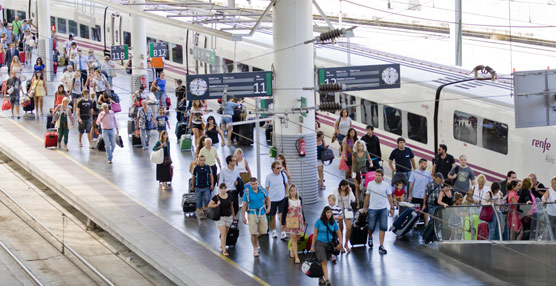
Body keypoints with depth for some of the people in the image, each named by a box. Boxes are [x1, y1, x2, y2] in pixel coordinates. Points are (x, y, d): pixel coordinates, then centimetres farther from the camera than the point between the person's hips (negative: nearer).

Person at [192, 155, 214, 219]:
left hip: (206, 187, 0)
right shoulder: (196, 168, -5)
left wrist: (212, 184, 2)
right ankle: (200, 212, 18)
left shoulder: (207, 167, -3)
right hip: (198, 187, 0)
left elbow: (211, 175, 6)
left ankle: (205, 207, 16)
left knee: (207, 199, -10)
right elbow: (193, 177, 7)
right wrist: (192, 185, 12)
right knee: (199, 201, 6)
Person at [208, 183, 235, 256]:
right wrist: (216, 205, -21)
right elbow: (209, 205, -6)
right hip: (220, 217, -4)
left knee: (225, 233, 14)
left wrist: (233, 215, 19)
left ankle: (222, 245, 36)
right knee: (223, 234, -10)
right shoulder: (216, 197, -8)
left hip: (228, 217, 4)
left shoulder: (229, 197, 3)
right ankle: (224, 250, -8)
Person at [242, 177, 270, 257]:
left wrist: (268, 207, 2)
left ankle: (256, 241, 36)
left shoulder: (262, 190, 0)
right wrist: (243, 217, -10)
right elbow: (244, 205, -7)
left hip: (262, 213, 3)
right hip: (252, 213, -3)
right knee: (253, 233, -9)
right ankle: (255, 249, 6)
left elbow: (267, 198, 16)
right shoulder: (247, 192, -10)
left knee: (263, 232, 5)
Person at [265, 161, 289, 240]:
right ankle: (274, 231, 30)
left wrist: (287, 194, 8)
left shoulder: (283, 174, 0)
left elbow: (287, 185, 13)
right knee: (272, 216, 11)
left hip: (282, 199, 1)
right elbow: (266, 189, -1)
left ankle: (283, 232, -7)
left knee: (282, 215, -8)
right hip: (272, 199, -1)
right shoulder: (269, 177, -7)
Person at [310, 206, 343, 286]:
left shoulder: (333, 222, 1)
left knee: (325, 262, 10)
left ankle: (321, 278, 26)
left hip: (329, 243, 4)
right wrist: (312, 246, -3)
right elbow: (315, 234, -3)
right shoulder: (319, 222, -8)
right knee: (323, 262, -13)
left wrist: (340, 243, -6)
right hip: (320, 243, -4)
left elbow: (338, 233, 8)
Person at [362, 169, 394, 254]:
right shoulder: (370, 184, 1)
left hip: (383, 209, 0)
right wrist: (364, 207, 9)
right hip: (372, 209, 0)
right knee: (371, 227, 4)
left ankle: (381, 246, -1)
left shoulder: (386, 185, 1)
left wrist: (392, 208, 3)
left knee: (383, 228, -5)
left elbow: (389, 197, 5)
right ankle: (370, 237, 37)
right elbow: (367, 196, 8)